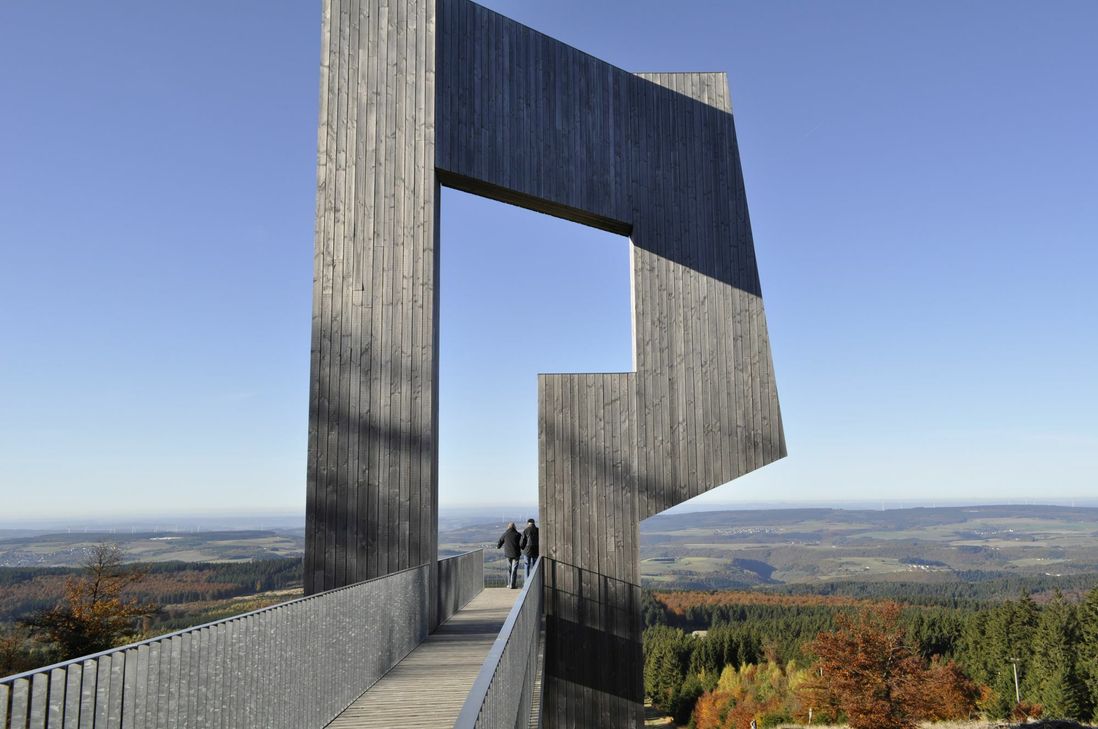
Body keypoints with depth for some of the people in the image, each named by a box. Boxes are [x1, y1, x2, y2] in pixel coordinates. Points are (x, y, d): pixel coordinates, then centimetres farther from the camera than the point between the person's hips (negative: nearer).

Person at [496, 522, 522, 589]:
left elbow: (500, 542, 8)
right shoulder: (517, 534, -7)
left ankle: (509, 584, 22)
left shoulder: (505, 534, -2)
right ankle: (512, 585, -4)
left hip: (508, 554, 3)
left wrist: (497, 546, 30)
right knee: (514, 569, 0)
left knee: (509, 569, 18)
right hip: (515, 554, -3)